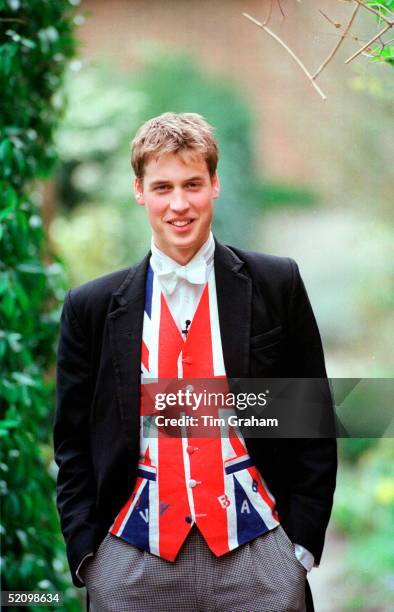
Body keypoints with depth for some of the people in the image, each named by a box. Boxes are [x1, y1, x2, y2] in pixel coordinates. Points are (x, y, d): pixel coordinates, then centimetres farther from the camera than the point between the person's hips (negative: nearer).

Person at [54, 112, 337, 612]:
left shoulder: (277, 285, 2)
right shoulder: (91, 307, 5)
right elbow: (72, 441, 8)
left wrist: (301, 543, -2)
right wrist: (86, 552, -1)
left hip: (257, 555, -1)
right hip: (133, 565, 1)